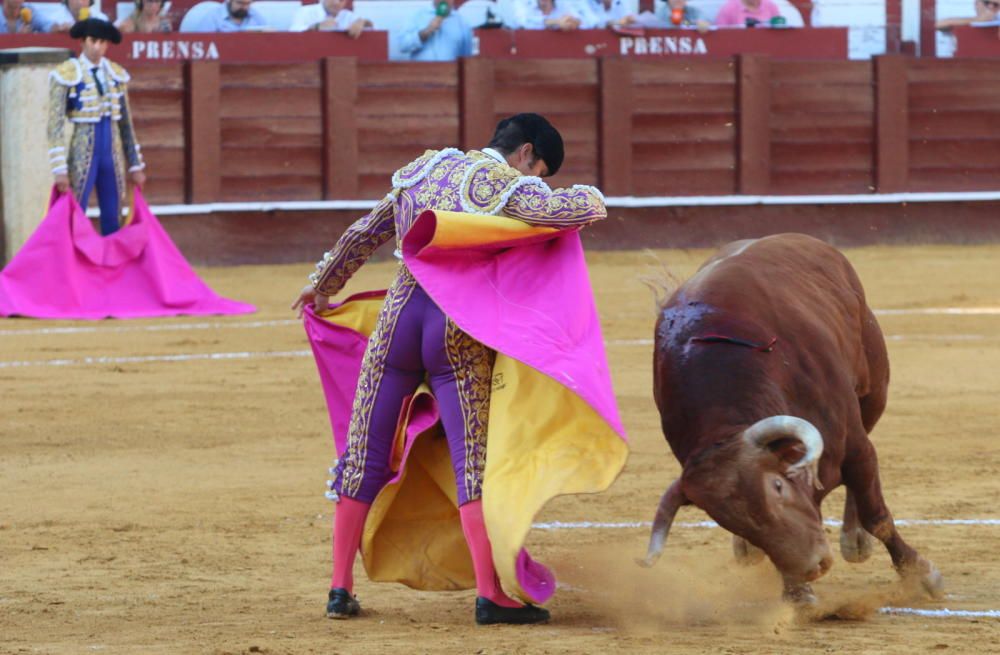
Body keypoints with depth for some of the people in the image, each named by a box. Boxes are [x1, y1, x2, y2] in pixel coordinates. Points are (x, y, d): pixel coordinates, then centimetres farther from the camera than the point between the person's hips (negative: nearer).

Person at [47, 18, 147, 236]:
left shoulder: (117, 74, 8)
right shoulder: (66, 75, -8)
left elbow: (126, 123, 14)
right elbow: (55, 124, -12)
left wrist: (135, 165, 13)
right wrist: (60, 169, -18)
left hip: (113, 153, 5)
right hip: (83, 153, -5)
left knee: (112, 222, 8)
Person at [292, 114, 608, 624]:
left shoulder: (428, 170, 16)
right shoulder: (504, 184, -4)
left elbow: (365, 233, 27)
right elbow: (561, 211, -23)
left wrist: (323, 285, 41)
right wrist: (589, 199, 2)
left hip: (400, 314, 5)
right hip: (460, 332, -5)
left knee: (365, 454, 10)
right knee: (473, 460, -4)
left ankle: (340, 588, 10)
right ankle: (490, 595, -10)